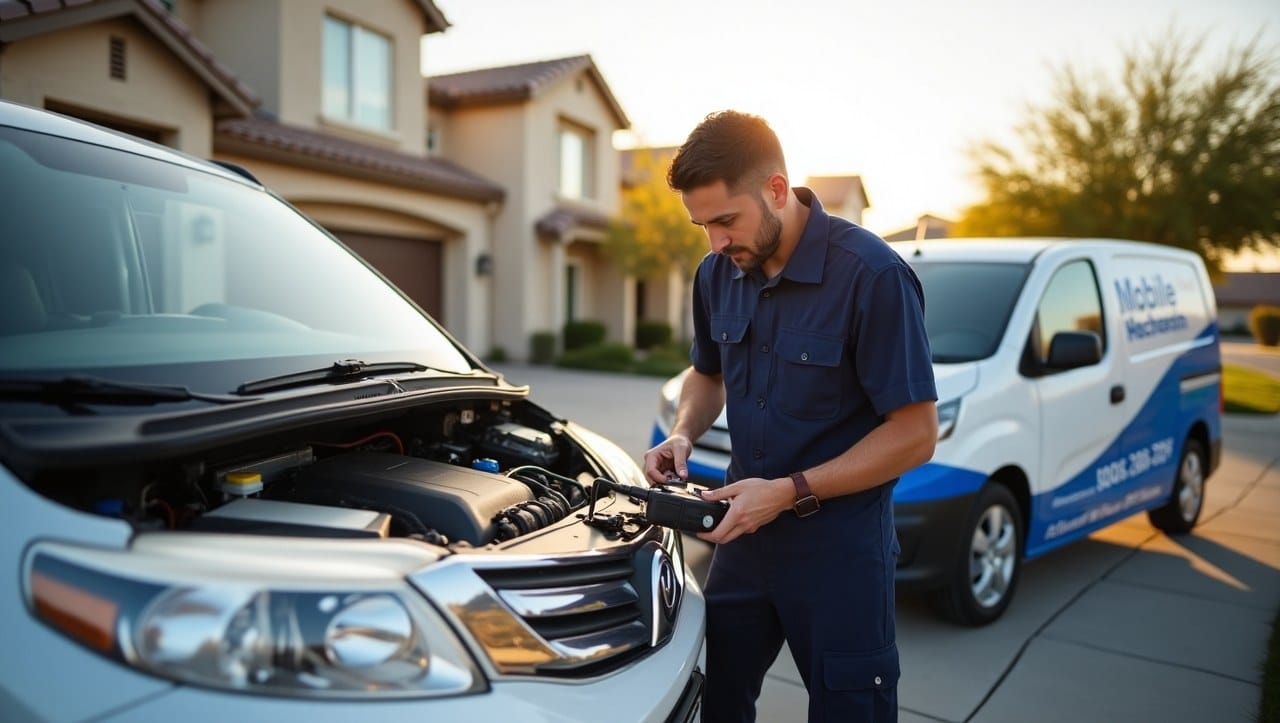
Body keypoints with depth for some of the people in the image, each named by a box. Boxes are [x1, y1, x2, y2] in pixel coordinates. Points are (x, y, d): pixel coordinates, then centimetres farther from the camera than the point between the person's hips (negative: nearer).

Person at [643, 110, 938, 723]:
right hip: (744, 535, 6)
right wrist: (683, 434, -4)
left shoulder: (873, 275, -20)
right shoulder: (718, 274, -1)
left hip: (838, 550, -5)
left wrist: (790, 492, -22)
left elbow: (915, 434, -17)